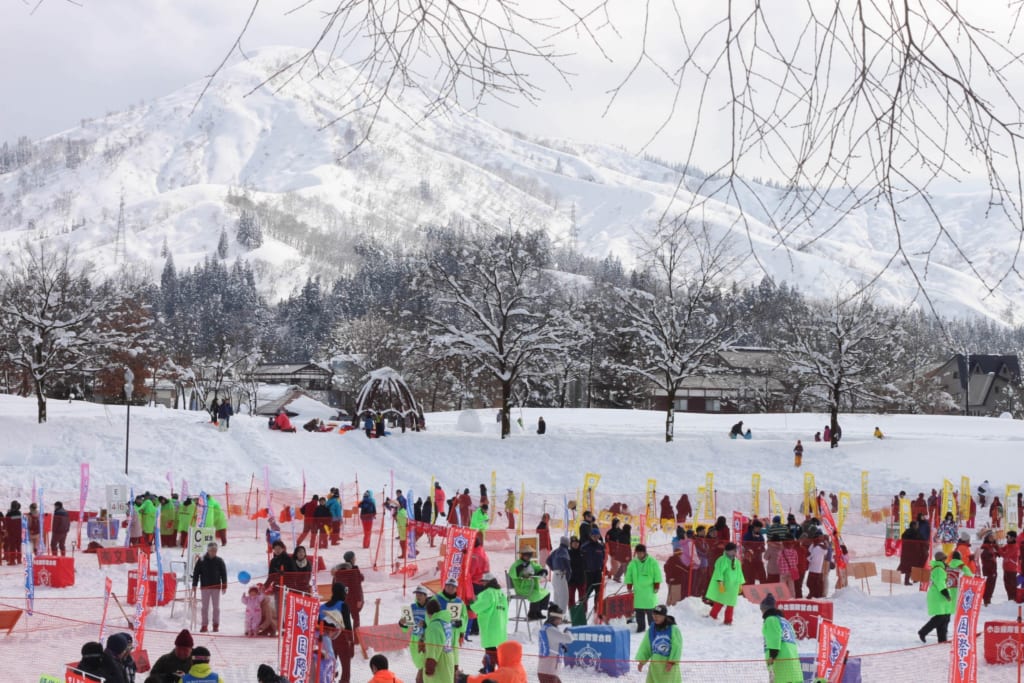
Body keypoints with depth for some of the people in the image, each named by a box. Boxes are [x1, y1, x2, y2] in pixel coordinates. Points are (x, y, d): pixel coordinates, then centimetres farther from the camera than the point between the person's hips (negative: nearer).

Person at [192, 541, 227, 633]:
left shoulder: (219, 561, 1)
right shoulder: (201, 561, -2)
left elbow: (224, 574, 3)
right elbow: (196, 573, 1)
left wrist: (224, 586, -2)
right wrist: (194, 585, -2)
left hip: (216, 587, 0)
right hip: (205, 587, 0)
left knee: (216, 607, 4)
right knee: (205, 607, 3)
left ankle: (216, 625, 12)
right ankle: (204, 625, 8)